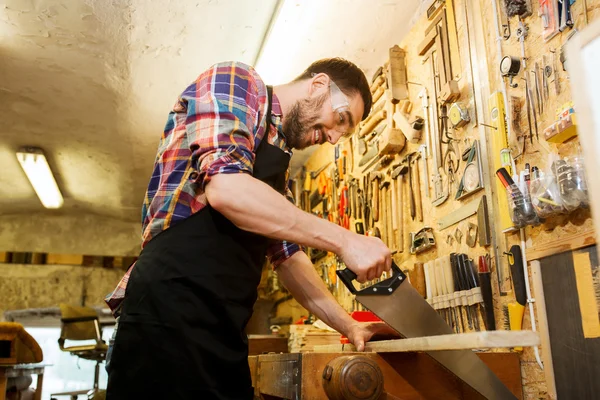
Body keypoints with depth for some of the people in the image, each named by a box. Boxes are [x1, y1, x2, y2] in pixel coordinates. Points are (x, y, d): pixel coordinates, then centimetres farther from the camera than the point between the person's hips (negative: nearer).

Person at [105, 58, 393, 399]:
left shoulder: (276, 156, 21)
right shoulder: (237, 82, -3)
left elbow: (287, 256, 22)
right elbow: (224, 189, -21)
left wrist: (349, 325, 14)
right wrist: (344, 240, -15)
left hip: (221, 325, 9)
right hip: (173, 308, -8)